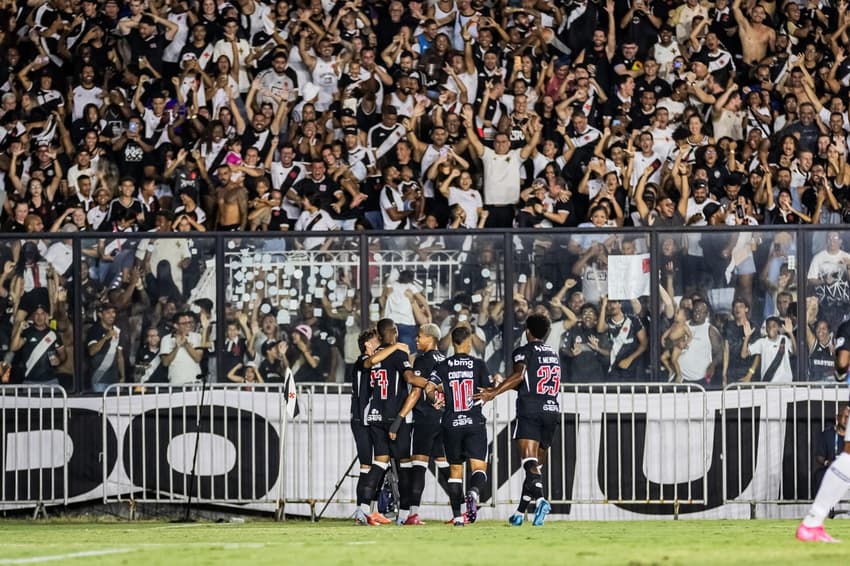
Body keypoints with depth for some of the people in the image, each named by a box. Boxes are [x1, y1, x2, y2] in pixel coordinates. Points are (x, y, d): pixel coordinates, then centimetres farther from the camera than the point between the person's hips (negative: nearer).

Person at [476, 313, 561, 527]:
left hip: (530, 410, -6)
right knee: (536, 463, 12)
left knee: (530, 462, -16)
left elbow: (519, 375, -17)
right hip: (553, 410, 6)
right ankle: (521, 511, 17)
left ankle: (539, 499, -39)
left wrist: (494, 392, -20)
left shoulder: (524, 352, 3)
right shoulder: (553, 354, 23)